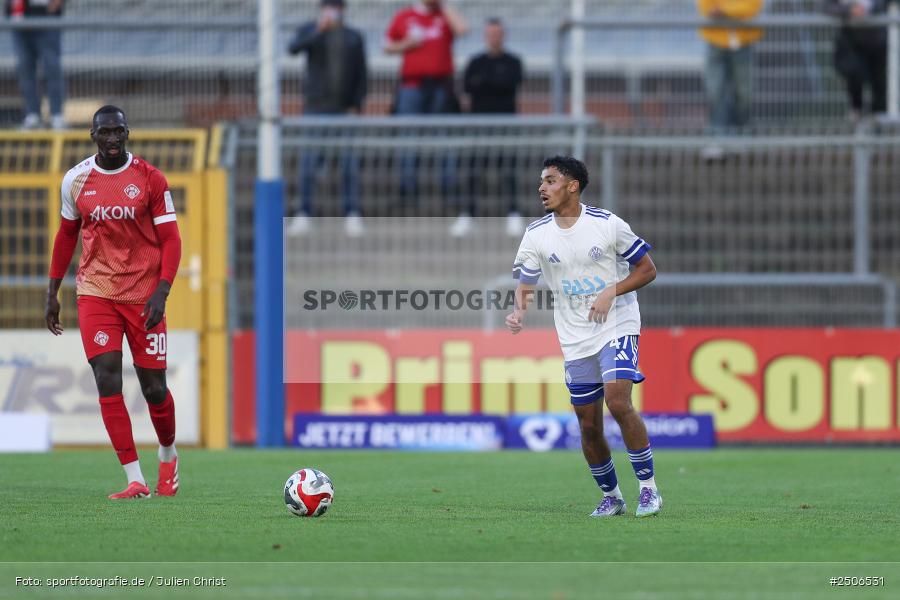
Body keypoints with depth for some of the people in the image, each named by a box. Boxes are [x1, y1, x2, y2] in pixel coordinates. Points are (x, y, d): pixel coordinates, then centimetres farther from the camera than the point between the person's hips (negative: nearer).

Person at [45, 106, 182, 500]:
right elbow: (66, 235, 16)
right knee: (108, 384, -12)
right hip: (95, 293, 1)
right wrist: (52, 293, 15)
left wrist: (161, 292, -15)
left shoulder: (149, 179, -4)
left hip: (143, 297, -1)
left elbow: (170, 240, -3)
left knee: (154, 388, 3)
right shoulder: (75, 180, 3)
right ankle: (135, 480, -10)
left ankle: (168, 454, 34)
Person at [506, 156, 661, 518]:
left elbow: (647, 270, -1)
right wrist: (518, 314, -21)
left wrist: (611, 292, -16)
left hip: (617, 328, -4)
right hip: (575, 340, 4)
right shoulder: (536, 234, 0)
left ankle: (648, 488, -11)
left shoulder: (607, 224, -8)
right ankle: (611, 497, 23)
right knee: (588, 426, 4)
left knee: (618, 402, -23)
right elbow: (525, 284, 1)